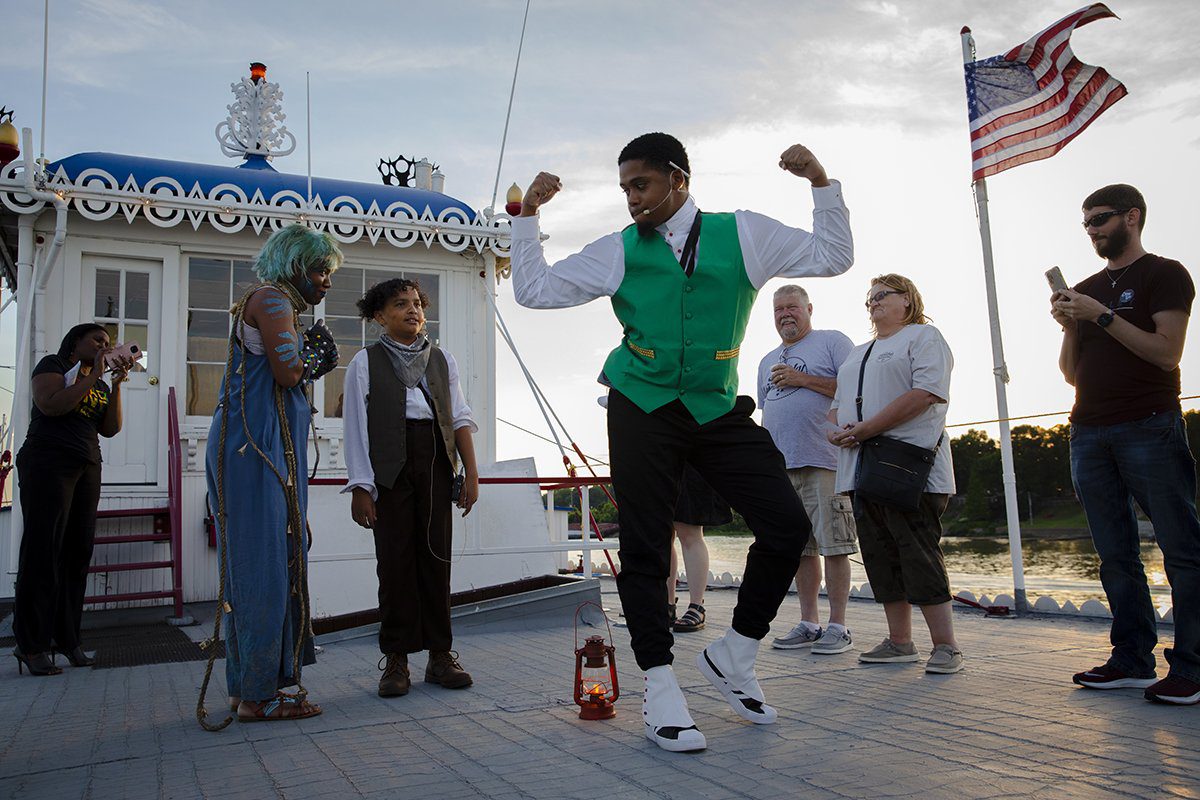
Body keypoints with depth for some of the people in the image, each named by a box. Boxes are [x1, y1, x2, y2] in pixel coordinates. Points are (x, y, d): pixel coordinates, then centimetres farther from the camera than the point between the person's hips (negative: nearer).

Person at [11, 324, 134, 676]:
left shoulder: (100, 383, 19)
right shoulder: (53, 364, 4)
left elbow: (110, 429, 9)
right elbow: (51, 405, -14)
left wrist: (116, 384, 1)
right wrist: (94, 376, -11)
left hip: (87, 468, 6)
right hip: (48, 464, -6)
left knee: (78, 552, 1)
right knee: (44, 550, -7)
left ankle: (67, 638, 5)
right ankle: (31, 645, -4)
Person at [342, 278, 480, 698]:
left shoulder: (441, 359, 16)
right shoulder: (366, 361, 7)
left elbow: (460, 418, 13)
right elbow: (357, 428, 2)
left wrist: (471, 473, 5)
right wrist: (360, 487, -5)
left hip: (435, 461, 3)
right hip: (389, 465, -2)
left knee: (436, 554, 3)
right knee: (395, 557, -2)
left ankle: (440, 654, 9)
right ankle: (396, 659, 6)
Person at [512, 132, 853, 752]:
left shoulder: (744, 235, 9)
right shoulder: (618, 251, 8)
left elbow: (833, 257, 14)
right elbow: (534, 290, 12)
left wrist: (820, 182, 3)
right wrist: (527, 216, 5)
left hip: (718, 409, 1)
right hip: (643, 409, -1)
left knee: (788, 526, -7)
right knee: (644, 548, -2)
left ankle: (733, 655, 14)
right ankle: (660, 688, 11)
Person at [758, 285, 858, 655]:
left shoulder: (833, 342, 5)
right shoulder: (767, 361, 24)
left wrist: (803, 379, -10)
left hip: (824, 461, -6)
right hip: (781, 465, 6)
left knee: (833, 544, -5)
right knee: (800, 547, 8)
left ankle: (838, 626, 2)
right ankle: (808, 623, 15)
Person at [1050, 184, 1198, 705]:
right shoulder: (1085, 291, 20)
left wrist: (1102, 316, -12)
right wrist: (1070, 328, 2)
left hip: (1149, 428, -6)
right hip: (1089, 434, 6)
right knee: (1116, 556, 5)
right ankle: (1132, 660, 10)